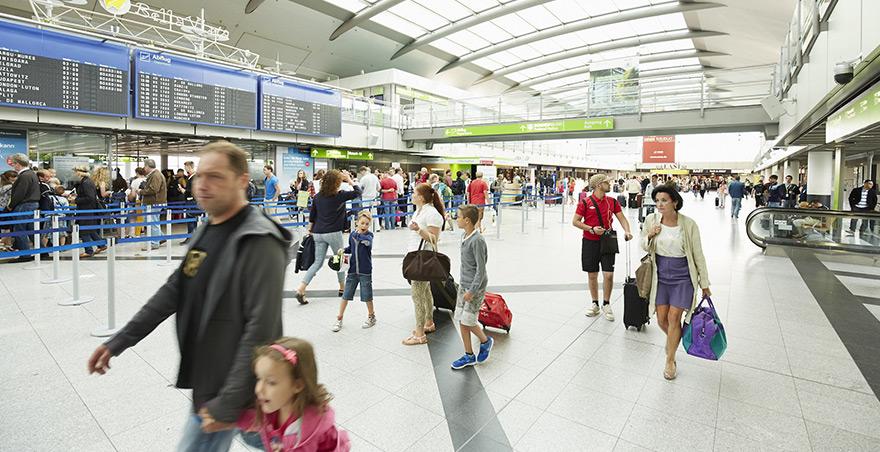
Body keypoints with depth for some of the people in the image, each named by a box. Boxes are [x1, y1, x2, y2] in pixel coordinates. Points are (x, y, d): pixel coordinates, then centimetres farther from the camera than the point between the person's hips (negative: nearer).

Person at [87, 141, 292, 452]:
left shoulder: (260, 243, -25)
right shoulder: (206, 231, 5)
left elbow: (260, 332, -27)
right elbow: (174, 291, 11)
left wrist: (228, 403, -23)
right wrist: (119, 342, 9)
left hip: (229, 388, -8)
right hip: (205, 377, 8)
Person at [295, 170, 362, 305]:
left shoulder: (317, 196, 7)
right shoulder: (340, 195, -8)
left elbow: (311, 216, 11)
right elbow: (358, 192, -1)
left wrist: (310, 230, 21)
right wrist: (349, 179, 6)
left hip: (318, 233, 5)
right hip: (333, 233, -5)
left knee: (318, 262, 9)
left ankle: (301, 289, -4)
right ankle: (342, 288, 27)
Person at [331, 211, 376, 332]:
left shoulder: (369, 235, -9)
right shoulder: (352, 234, 3)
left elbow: (367, 241, -33)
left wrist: (359, 234, -25)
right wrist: (344, 250, 1)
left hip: (365, 271, -4)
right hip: (353, 270, 4)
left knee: (367, 296, 8)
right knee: (345, 295, 8)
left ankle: (371, 317, 30)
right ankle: (339, 319, 22)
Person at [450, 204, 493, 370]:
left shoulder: (477, 240, -20)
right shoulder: (465, 236, 7)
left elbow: (481, 268, -20)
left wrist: (472, 291, -20)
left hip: (475, 287, -8)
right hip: (463, 284, 9)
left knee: (467, 321, -4)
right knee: (461, 321, 9)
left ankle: (486, 341, 24)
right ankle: (469, 355, 21)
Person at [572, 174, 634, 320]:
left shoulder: (612, 201, 4)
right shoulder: (585, 202, -6)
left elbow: (622, 218, 2)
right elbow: (575, 221, -6)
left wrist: (627, 231, -16)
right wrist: (591, 229, -17)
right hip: (590, 242, -1)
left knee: (608, 274, -3)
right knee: (592, 275, 7)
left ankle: (606, 304, 18)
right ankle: (595, 304, 25)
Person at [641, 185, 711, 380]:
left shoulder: (689, 224, -13)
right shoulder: (651, 220, -6)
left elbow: (698, 255, -3)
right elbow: (645, 247, 7)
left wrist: (704, 283, 2)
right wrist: (649, 236, -16)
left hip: (682, 276, -2)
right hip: (660, 274, 3)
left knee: (673, 317, -3)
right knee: (661, 319, 6)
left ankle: (670, 361, 17)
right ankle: (674, 340, 42)